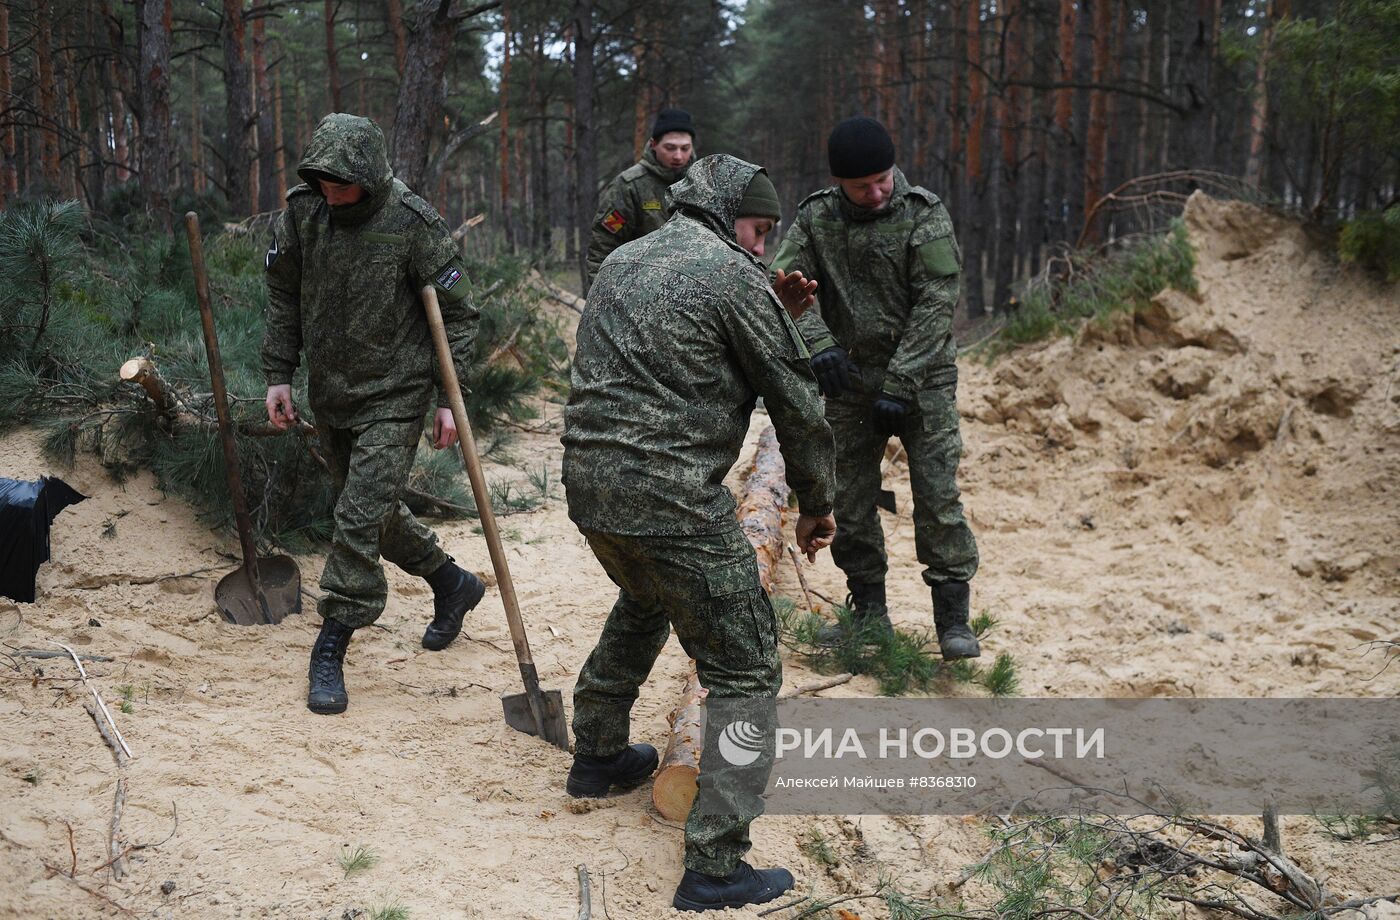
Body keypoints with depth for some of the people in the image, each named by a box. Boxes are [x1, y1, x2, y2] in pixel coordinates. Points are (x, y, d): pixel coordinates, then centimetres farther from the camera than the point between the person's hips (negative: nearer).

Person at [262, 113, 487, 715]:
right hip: (330, 395, 6)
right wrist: (278, 375, 4)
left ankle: (330, 652, -1)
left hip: (394, 398, -6)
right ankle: (451, 584, 40)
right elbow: (283, 299, 9)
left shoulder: (415, 225, -16)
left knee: (360, 520, -11)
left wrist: (449, 399, -12)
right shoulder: (301, 213, -3)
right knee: (373, 511, 17)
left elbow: (456, 315, -9)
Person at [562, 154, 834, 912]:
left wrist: (775, 313, 17)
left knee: (643, 602, 36)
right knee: (745, 675, 0)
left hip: (589, 481, 9)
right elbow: (796, 402, -4)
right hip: (670, 500, -9)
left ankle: (598, 756, 48)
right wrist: (816, 503, 8)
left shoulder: (623, 262, 18)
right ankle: (715, 866, -1)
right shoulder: (732, 276, -6)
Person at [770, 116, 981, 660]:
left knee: (937, 498, -6)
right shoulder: (816, 218, 1)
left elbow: (935, 305, -13)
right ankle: (868, 613, 20)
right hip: (849, 385, 3)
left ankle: (953, 620, 3)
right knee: (850, 502, 7)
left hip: (922, 381, -3)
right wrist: (818, 344, -24)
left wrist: (899, 385, -17)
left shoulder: (924, 215, -8)